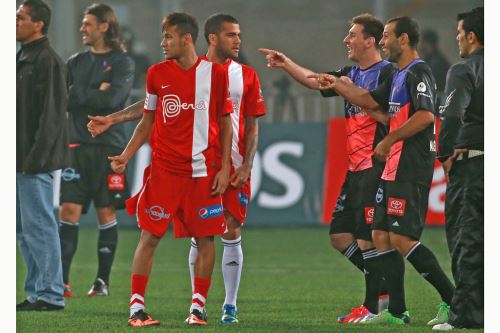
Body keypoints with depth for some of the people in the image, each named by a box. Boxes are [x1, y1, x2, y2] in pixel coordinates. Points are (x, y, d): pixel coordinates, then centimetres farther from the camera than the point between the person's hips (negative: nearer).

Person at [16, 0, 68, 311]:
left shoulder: (47, 60, -14)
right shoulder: (23, 57, 16)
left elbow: (51, 112, -19)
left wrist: (36, 157, -22)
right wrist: (22, 157, 16)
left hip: (37, 160, -10)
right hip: (22, 158, 10)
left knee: (38, 226, -7)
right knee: (24, 228, 13)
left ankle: (50, 295, -2)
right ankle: (36, 293, 19)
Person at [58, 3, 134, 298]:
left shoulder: (122, 63, 0)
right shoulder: (76, 62, 14)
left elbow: (112, 99, -15)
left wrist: (78, 95, -7)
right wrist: (95, 94, -8)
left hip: (108, 147, -3)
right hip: (77, 146, 3)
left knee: (106, 214, 1)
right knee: (69, 211, -6)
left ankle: (103, 281, 8)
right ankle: (62, 281, -9)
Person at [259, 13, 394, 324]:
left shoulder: (387, 73, -9)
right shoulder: (352, 74, 17)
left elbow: (387, 116, -18)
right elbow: (314, 80, 23)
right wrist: (286, 63, 15)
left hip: (375, 167, -9)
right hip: (355, 168, 9)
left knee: (367, 237, -7)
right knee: (339, 236, 8)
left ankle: (373, 306, 0)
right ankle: (382, 288, 17)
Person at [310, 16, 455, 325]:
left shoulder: (418, 72, -12)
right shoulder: (399, 76, 19)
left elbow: (425, 115, -25)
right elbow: (370, 100, 33)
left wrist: (389, 140, -17)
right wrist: (337, 84, 28)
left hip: (411, 169, -10)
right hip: (394, 169, 10)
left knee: (402, 239, -14)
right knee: (381, 236, 8)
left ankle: (453, 300, -11)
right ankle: (397, 312, 10)